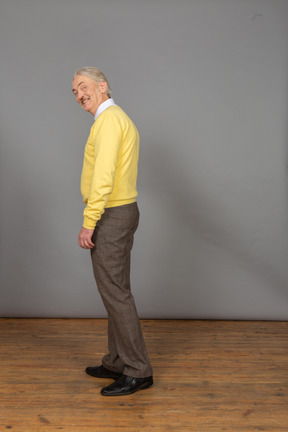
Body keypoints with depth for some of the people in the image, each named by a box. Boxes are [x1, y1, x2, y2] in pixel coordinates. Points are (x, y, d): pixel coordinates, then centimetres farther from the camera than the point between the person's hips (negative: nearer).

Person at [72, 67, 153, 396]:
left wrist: (88, 223, -24)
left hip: (109, 215, -10)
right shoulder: (120, 119, 18)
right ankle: (118, 363, 23)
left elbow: (103, 176, -25)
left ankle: (137, 371, 2)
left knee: (114, 292, -6)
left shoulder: (109, 119, -15)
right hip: (121, 212, 10)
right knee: (115, 290, 13)